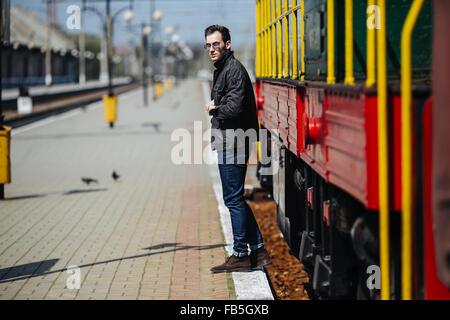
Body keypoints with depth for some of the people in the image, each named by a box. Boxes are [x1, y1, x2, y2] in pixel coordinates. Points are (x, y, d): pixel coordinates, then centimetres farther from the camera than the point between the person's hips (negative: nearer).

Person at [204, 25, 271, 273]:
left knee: (234, 199, -5)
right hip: (229, 143, 11)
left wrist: (213, 109, -7)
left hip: (233, 144, -11)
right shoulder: (221, 69, 19)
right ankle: (257, 250, 19)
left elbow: (234, 108, -24)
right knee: (235, 198, 14)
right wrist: (215, 108, 6)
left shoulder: (234, 69, -13)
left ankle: (240, 255, 1)